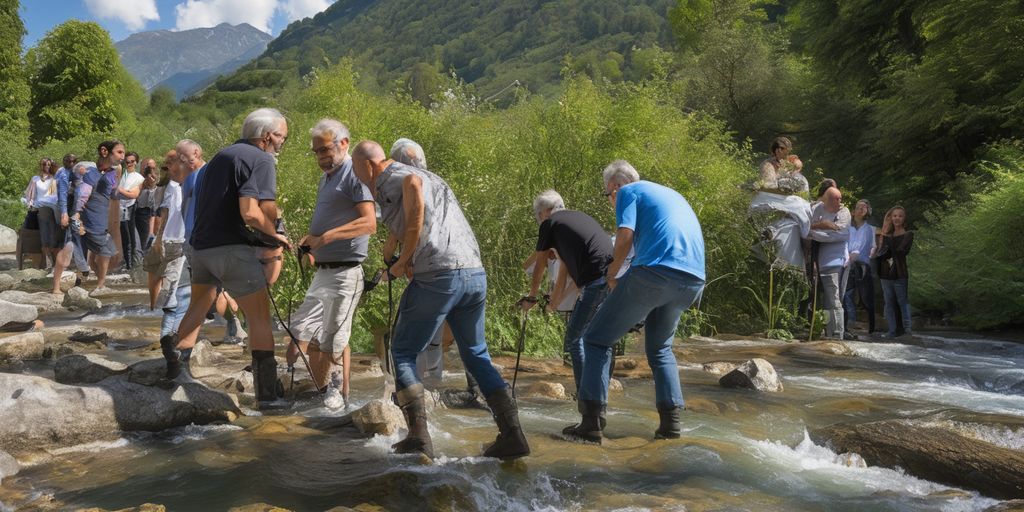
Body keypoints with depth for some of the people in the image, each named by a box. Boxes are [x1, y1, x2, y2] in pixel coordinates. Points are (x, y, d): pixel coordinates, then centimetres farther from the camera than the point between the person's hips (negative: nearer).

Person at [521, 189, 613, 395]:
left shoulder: (549, 224, 10)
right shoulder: (581, 216, 30)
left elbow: (539, 268, 20)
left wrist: (531, 297, 36)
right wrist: (557, 296, 45)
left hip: (597, 283, -8)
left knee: (574, 339, 3)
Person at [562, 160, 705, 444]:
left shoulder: (628, 192, 10)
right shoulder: (672, 194, 33)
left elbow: (625, 235, -6)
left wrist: (612, 273, 8)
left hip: (655, 271, -7)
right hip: (694, 280, 7)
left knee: (597, 339, 4)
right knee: (661, 348, 26)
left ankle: (592, 423, -4)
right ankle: (671, 421, 15)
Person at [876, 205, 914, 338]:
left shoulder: (908, 235, 3)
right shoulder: (888, 235, 15)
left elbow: (901, 251, -14)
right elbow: (880, 253, 5)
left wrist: (886, 238, -7)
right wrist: (882, 237, -5)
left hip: (900, 275, -4)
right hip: (886, 274, 4)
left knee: (903, 302, -4)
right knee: (889, 303, 5)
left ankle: (907, 330, -2)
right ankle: (892, 330, 9)